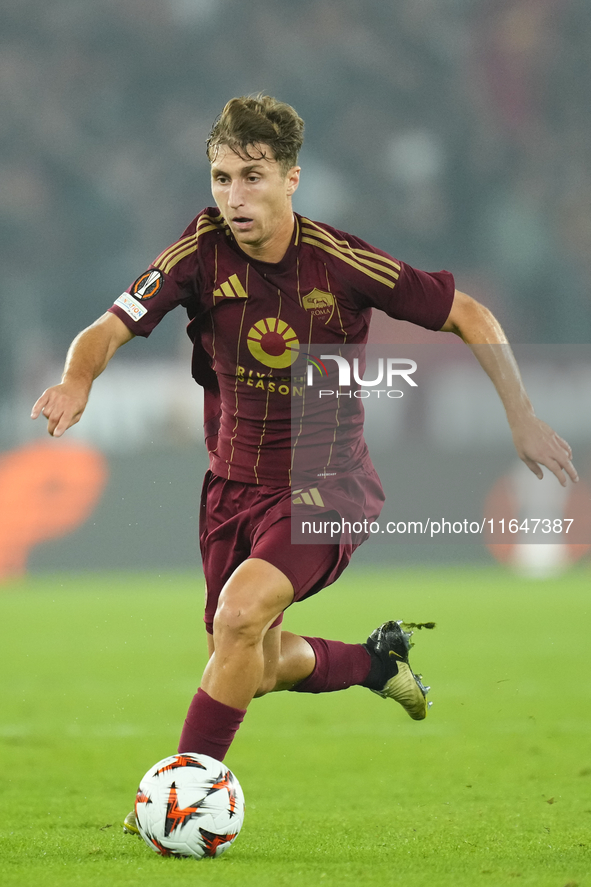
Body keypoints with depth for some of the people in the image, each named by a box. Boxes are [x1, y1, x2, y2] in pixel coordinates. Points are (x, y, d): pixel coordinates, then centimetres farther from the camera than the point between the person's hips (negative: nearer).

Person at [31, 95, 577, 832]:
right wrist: (77, 380, -41)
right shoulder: (204, 250, -14)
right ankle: (377, 660, 47)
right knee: (255, 670, 16)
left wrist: (522, 419, -8)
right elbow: (109, 329, -18)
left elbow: (468, 316, -7)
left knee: (240, 615, -29)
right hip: (233, 484, 5)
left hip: (323, 487, -5)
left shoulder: (342, 262, -19)